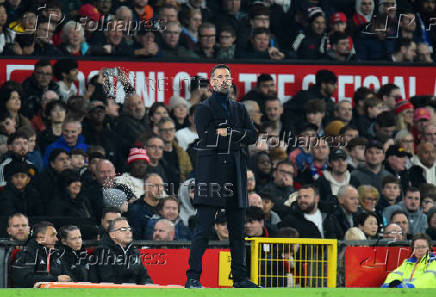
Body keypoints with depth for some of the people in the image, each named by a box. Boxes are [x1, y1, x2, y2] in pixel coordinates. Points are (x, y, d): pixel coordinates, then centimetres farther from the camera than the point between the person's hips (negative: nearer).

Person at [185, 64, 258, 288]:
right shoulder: (204, 108, 4)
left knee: (237, 229, 8)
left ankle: (240, 278, 13)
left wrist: (227, 132, -7)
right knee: (203, 228, -10)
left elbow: (252, 135, 7)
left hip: (235, 173, 5)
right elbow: (207, 137, -12)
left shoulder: (239, 109, 20)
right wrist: (236, 139, -7)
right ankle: (193, 277, -10)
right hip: (211, 172, -5)